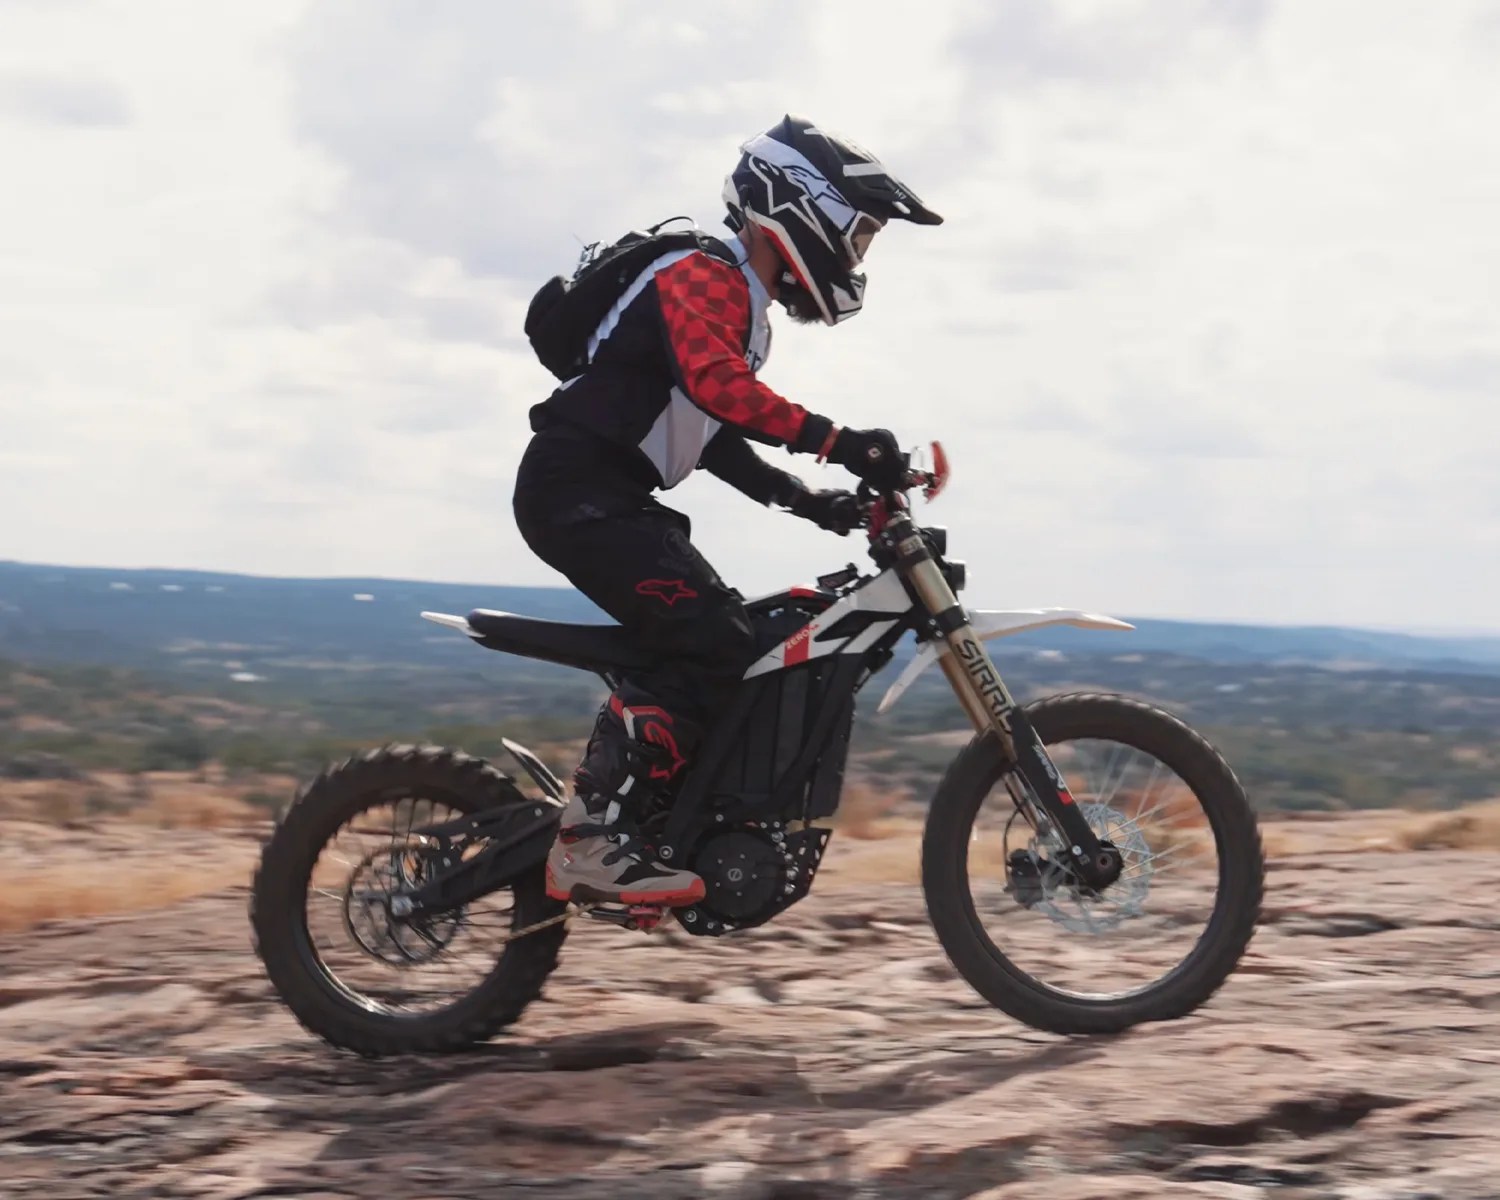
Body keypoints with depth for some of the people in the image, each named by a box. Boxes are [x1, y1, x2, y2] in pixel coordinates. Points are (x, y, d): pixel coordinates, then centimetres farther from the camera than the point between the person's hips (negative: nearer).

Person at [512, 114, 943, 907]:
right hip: (581, 490, -11)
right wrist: (837, 443, -33)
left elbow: (713, 435, 26)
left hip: (609, 497, 11)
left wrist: (806, 501, 15)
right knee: (711, 646, -21)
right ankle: (590, 842, -26)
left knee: (731, 642, 10)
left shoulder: (743, 304, 21)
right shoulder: (704, 278, -12)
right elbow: (718, 386, -30)